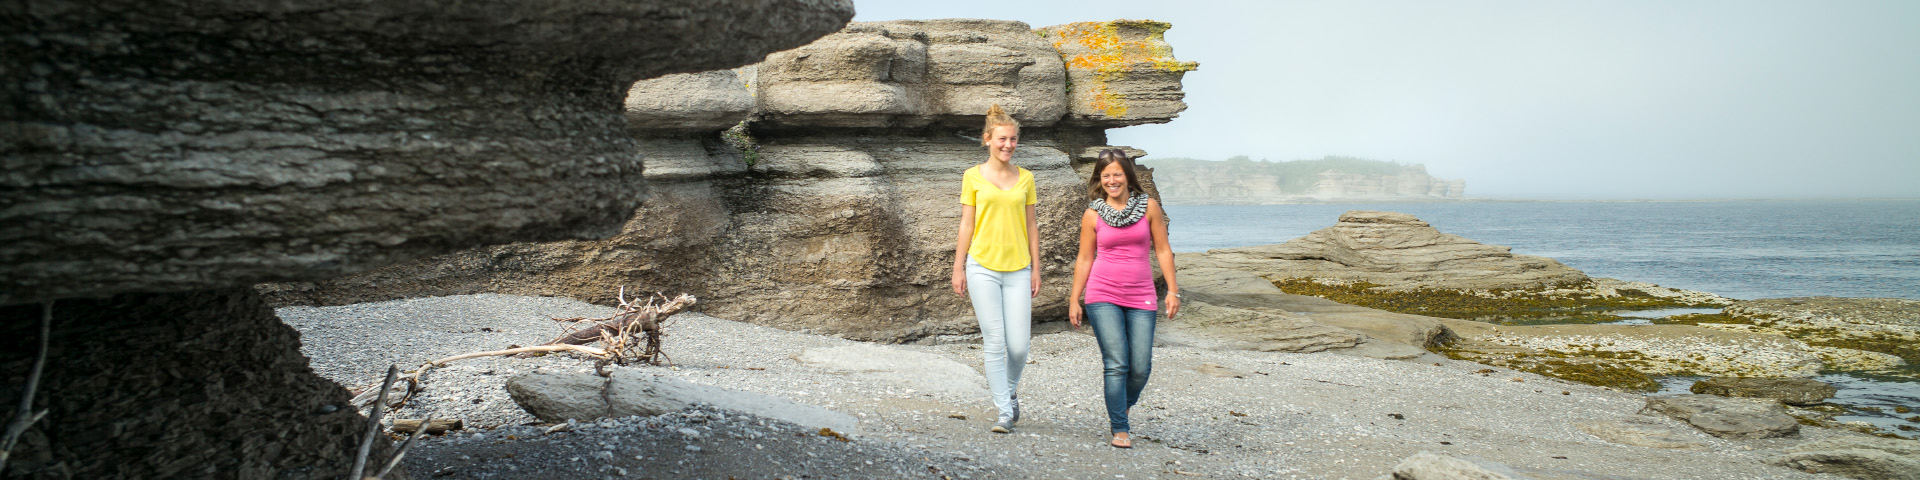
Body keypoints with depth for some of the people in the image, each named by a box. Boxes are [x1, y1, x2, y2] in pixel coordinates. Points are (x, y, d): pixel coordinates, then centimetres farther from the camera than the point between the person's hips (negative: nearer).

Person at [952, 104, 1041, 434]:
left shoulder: (1025, 178, 10)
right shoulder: (973, 177, 4)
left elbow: (1031, 226, 12)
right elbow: (966, 224, 5)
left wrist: (1035, 269, 9)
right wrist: (958, 268, 2)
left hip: (1017, 269, 2)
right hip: (983, 267, -2)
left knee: (1019, 345, -3)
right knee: (994, 342, -4)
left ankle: (1010, 391, 27)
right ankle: (1005, 412, 5)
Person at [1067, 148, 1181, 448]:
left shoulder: (1148, 207, 4)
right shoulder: (1093, 215, 3)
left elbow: (1162, 250, 7)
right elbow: (1084, 259, 8)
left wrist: (1173, 289, 2)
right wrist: (1074, 299, 6)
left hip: (1140, 298, 1)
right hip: (1103, 296, -1)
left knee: (1140, 368, -2)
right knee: (1117, 364, -9)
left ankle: (1120, 408, 29)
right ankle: (1120, 429, 2)